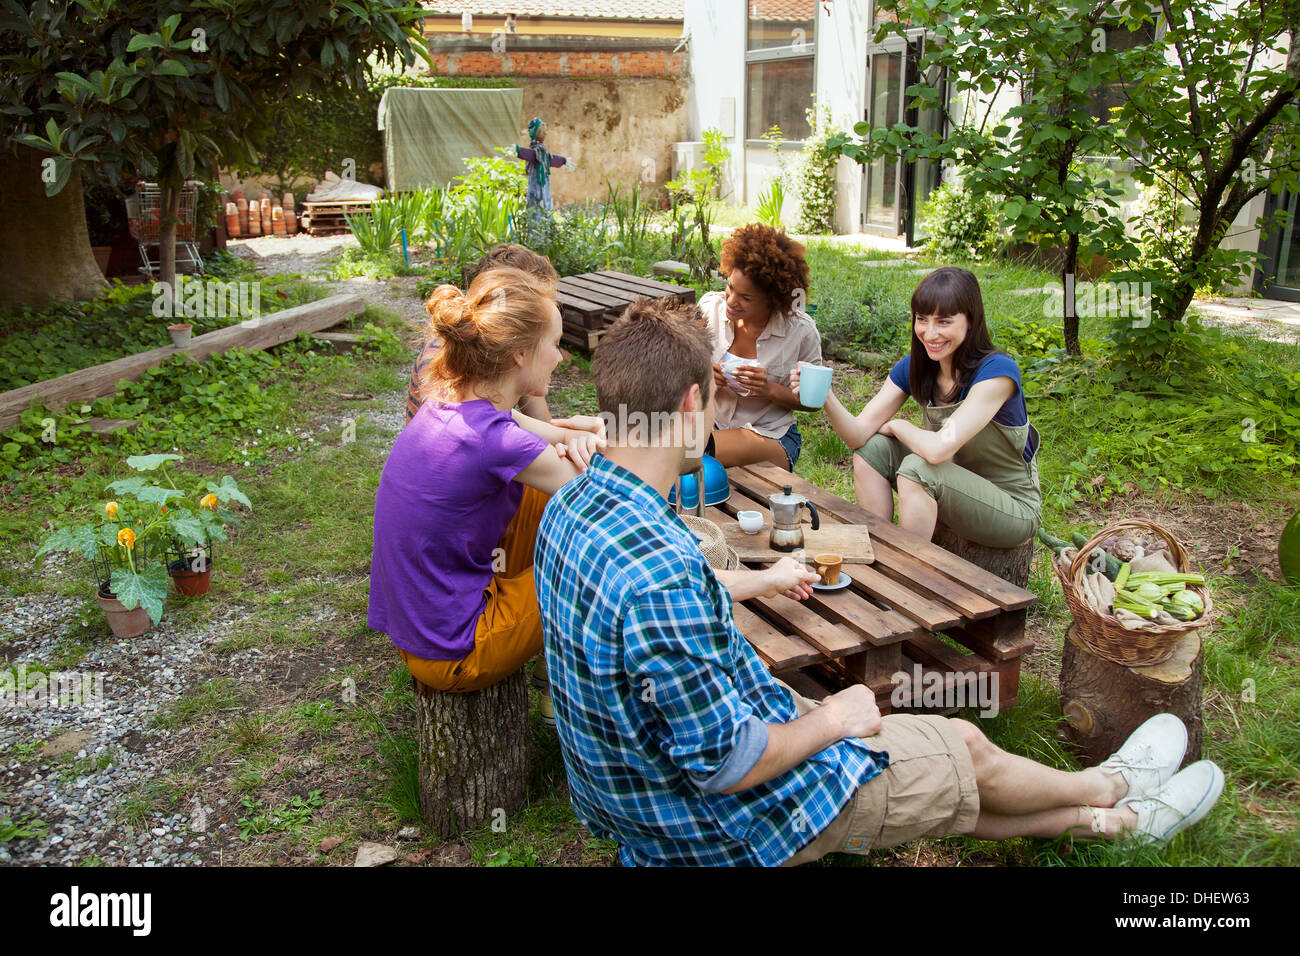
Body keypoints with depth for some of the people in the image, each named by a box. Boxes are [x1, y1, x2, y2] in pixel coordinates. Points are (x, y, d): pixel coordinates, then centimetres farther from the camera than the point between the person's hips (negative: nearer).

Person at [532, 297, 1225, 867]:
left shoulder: (570, 506, -7)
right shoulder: (661, 570, -38)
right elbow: (727, 765, -29)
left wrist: (754, 582, 21)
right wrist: (833, 720, -13)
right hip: (720, 827, -8)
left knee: (939, 772, 20)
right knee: (966, 749, 11)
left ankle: (1106, 819, 39)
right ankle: (1110, 786, 41)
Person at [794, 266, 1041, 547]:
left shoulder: (997, 371, -24)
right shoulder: (913, 368, -4)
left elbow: (939, 448, -34)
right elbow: (859, 434, -12)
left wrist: (897, 425, -14)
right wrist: (826, 397, -31)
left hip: (1014, 508, -6)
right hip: (956, 489, 6)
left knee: (917, 467, -29)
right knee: (872, 449, -11)